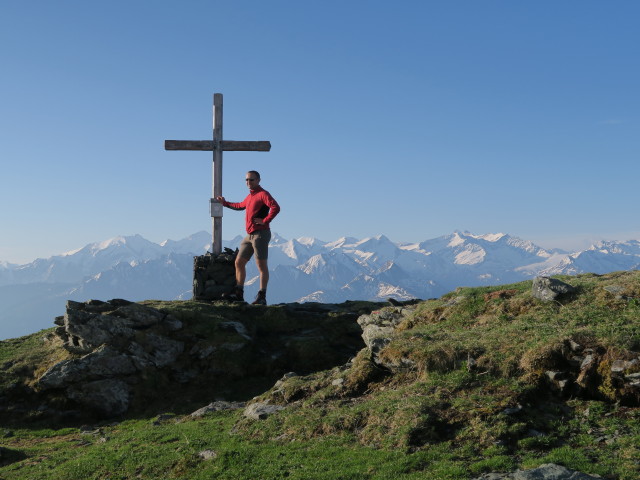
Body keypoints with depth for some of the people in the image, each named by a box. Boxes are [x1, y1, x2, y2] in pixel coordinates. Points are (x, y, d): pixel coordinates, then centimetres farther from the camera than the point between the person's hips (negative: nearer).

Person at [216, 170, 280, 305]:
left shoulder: (263, 194, -8)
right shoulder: (250, 196, 20)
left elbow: (275, 207, -24)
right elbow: (240, 206, 42)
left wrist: (265, 220, -21)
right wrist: (225, 203, 45)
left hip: (260, 234, -10)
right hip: (249, 235, 10)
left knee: (261, 264, -7)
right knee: (239, 262, 10)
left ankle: (262, 297, -5)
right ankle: (238, 293, 17)